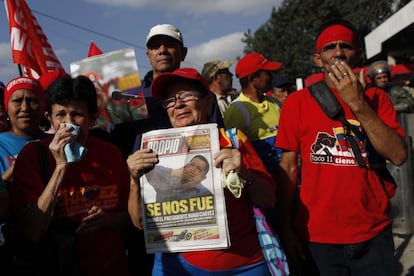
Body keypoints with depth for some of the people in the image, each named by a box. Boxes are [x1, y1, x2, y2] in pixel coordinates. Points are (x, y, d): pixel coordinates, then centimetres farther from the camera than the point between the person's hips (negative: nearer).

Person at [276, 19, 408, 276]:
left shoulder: (376, 98, 3)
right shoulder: (298, 102, -2)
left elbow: (399, 156, -10)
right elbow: (288, 167, -2)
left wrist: (358, 104, -17)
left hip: (374, 235, 2)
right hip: (318, 237, -1)